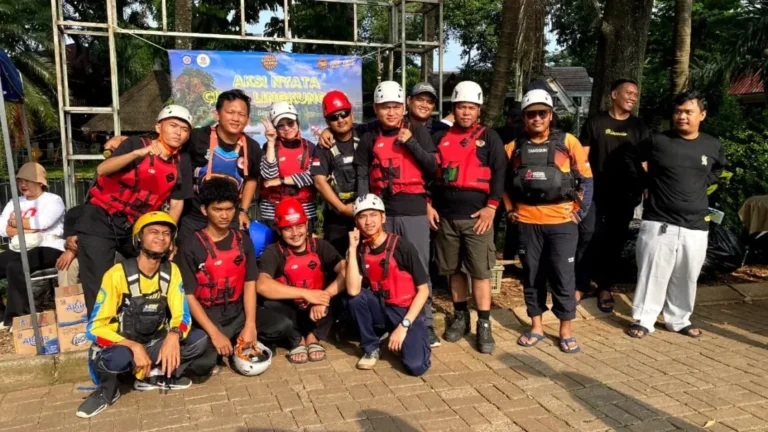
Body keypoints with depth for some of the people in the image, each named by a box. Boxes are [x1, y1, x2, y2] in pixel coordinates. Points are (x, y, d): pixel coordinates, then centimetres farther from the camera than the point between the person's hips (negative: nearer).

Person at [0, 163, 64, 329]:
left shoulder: (53, 200, 1)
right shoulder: (14, 202, 19)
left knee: (15, 267, -32)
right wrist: (26, 227, -9)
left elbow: (40, 223, -17)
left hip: (47, 249, -7)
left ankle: (17, 316, -20)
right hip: (18, 250, 8)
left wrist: (15, 222, -1)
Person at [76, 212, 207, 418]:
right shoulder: (118, 274, -19)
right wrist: (134, 347, -31)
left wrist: (174, 335, -31)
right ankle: (107, 390, -5)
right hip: (120, 346, -4)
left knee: (200, 339, -19)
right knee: (120, 357, -39)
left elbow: (182, 315, -7)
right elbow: (95, 328, -18)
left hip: (153, 345, 4)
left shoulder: (171, 271, -6)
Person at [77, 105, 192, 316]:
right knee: (100, 288, -7)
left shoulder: (179, 165, 3)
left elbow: (177, 204, 4)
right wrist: (138, 153, -42)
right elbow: (102, 170, -27)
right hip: (100, 221, -5)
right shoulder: (136, 143, -12)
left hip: (135, 226, 5)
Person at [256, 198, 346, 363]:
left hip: (317, 312, 1)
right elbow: (262, 286, -32)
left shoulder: (320, 246, -7)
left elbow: (346, 272, -20)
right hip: (290, 312, -1)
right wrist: (305, 293, -36)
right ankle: (297, 340, -6)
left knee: (339, 289, -25)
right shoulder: (273, 252, -13)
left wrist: (324, 296, -35)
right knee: (268, 301, -31)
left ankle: (313, 337, -6)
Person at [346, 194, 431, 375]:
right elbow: (353, 291, -20)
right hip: (382, 309, 4)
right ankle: (371, 348, -2)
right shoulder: (361, 251, -4)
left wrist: (403, 325, -18)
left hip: (408, 311, -4)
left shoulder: (403, 247, -16)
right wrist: (352, 248, -21)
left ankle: (408, 338, 11)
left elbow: (423, 290, -12)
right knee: (355, 297, -24)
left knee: (415, 365, -25)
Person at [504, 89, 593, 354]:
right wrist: (510, 210, 6)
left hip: (562, 221, -2)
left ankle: (566, 331, 16)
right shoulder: (514, 148, 5)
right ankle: (536, 327, 23)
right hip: (527, 222, 2)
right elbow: (503, 181, 15)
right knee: (531, 275, 10)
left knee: (563, 276, 3)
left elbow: (586, 178, 3)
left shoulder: (568, 142, 0)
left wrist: (580, 211, -2)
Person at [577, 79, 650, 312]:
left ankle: (605, 288, 19)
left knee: (614, 242, 7)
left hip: (624, 195, 3)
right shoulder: (596, 122, 3)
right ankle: (580, 286, 4)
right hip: (595, 192, -2)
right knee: (588, 237, -7)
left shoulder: (639, 127, 9)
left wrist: (644, 189, -1)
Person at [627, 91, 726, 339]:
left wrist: (704, 183, 13)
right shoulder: (657, 141, -6)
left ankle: (679, 320, 30)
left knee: (686, 277, 13)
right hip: (659, 222, -3)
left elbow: (720, 167, 26)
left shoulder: (713, 146, 5)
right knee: (652, 274, -1)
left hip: (696, 226, 3)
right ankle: (643, 320, 12)